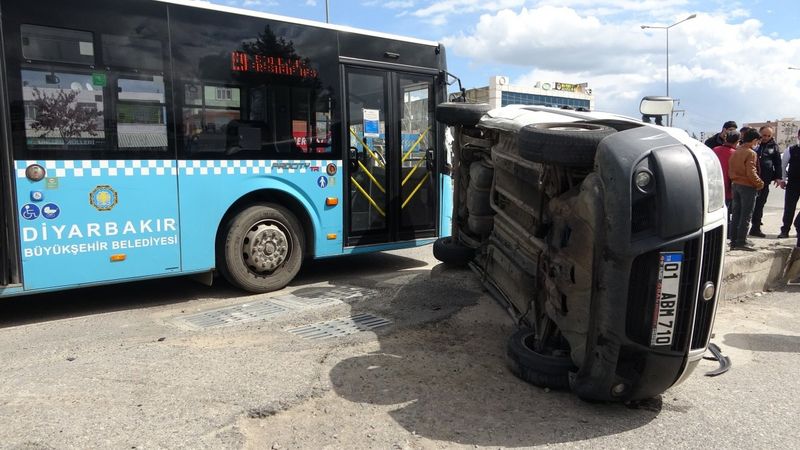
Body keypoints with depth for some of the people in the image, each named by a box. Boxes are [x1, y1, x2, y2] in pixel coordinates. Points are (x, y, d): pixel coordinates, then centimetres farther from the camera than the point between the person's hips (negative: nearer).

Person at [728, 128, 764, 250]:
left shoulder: (735, 152, 8)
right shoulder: (750, 153, -14)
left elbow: (730, 170, 10)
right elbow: (751, 172, -18)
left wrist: (734, 179, 15)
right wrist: (759, 183, -6)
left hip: (735, 184, 7)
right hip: (748, 186, -7)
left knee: (736, 214, 11)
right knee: (746, 216, -1)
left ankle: (733, 241, 14)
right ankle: (741, 242, 0)